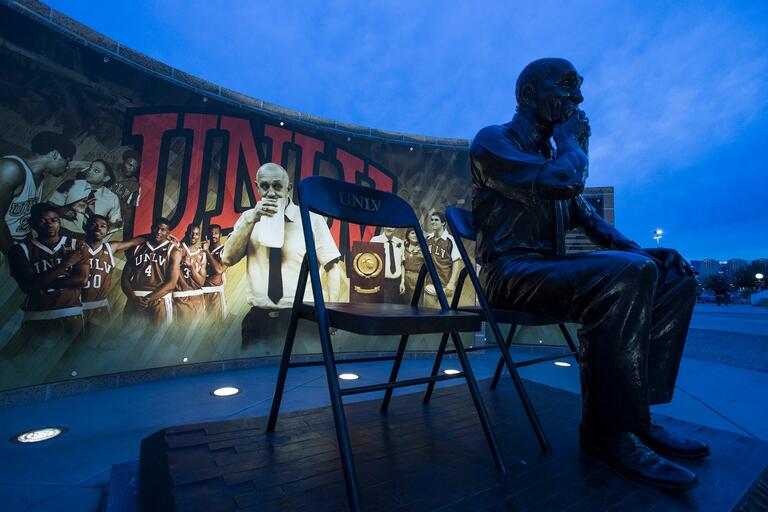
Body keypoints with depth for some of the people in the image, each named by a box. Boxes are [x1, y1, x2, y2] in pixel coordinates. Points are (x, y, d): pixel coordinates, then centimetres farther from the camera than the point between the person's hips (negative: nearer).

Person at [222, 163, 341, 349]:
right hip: (258, 318, 3)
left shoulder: (312, 219, -2)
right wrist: (252, 219, -13)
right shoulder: (248, 218, 7)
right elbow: (227, 259, -3)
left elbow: (331, 266, -3)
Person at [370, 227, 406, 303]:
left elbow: (402, 263, 11)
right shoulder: (375, 240, -5)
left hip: (397, 283, 4)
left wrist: (402, 282, 6)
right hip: (381, 282, -4)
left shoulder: (400, 242, 7)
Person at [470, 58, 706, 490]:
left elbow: (588, 217, 21)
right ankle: (609, 430, -17)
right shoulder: (493, 140, -3)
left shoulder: (552, 155, 25)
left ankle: (637, 414, -3)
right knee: (628, 274, -30)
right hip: (512, 272, -8)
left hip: (552, 269, 9)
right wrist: (570, 139, 0)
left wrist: (640, 249, 5)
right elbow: (565, 181, -21)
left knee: (676, 276, 1)